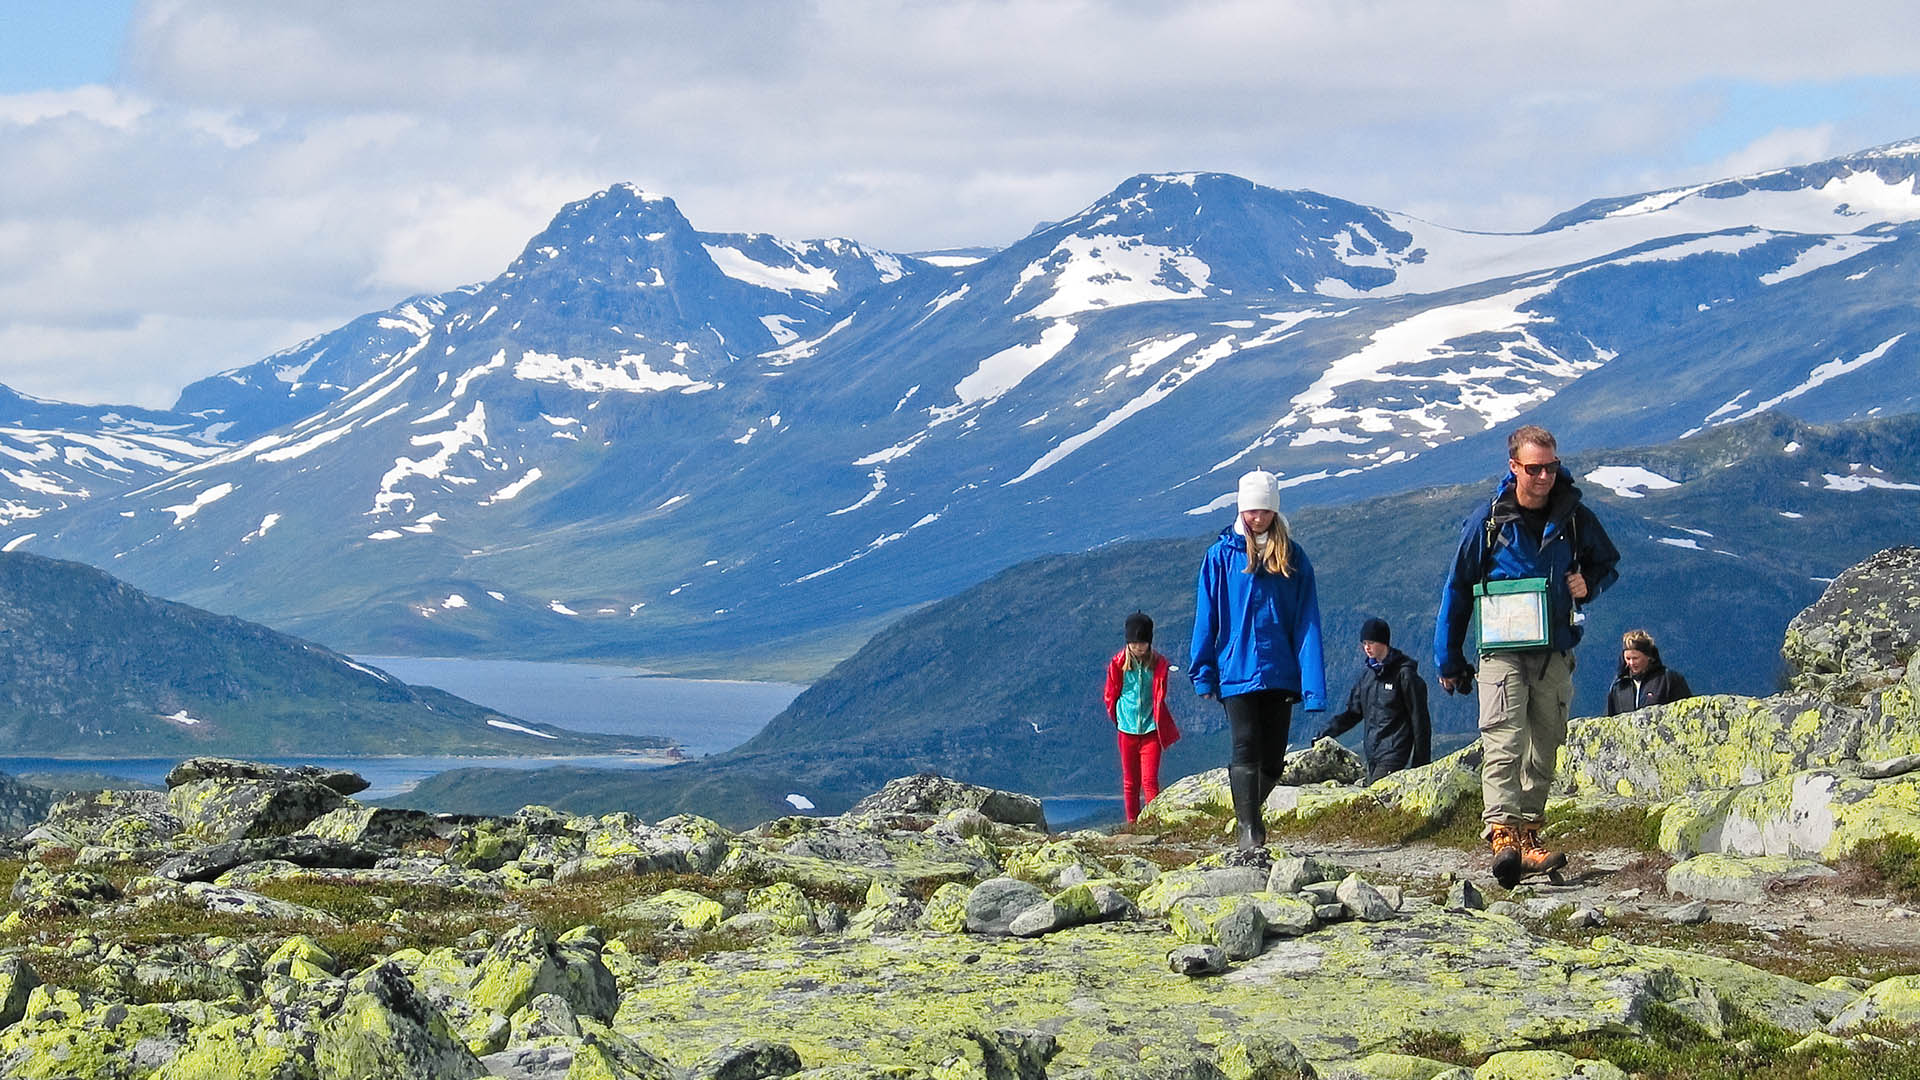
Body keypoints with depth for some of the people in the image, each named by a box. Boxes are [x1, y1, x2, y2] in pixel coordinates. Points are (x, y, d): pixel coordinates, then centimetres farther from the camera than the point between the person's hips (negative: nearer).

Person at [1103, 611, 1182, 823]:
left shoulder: (1159, 663, -3)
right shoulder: (1118, 663, 0)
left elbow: (1160, 696, 2)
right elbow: (1111, 695, 10)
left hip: (1151, 729, -2)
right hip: (1127, 730, 2)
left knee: (1150, 780, -10)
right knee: (1130, 782, 7)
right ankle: (1132, 824, 12)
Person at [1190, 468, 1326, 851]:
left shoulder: (1292, 558, 6)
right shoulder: (1221, 555, 3)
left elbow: (1306, 622, 2)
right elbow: (1206, 617, 4)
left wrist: (1312, 683, -5)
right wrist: (1203, 673, -3)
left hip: (1280, 673, 2)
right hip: (1236, 672, -2)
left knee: (1273, 758, 7)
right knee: (1246, 749, -13)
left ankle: (1250, 812, 30)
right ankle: (1248, 829, -12)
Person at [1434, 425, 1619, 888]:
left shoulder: (1575, 518, 3)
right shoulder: (1487, 522, -4)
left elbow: (1607, 564, 20)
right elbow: (1456, 589, 4)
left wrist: (1588, 584, -5)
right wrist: (1448, 661, 7)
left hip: (1555, 654, 4)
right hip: (1502, 652, -4)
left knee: (1544, 750, 7)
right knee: (1503, 743, -18)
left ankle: (1529, 839, 16)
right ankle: (1503, 836, -29)